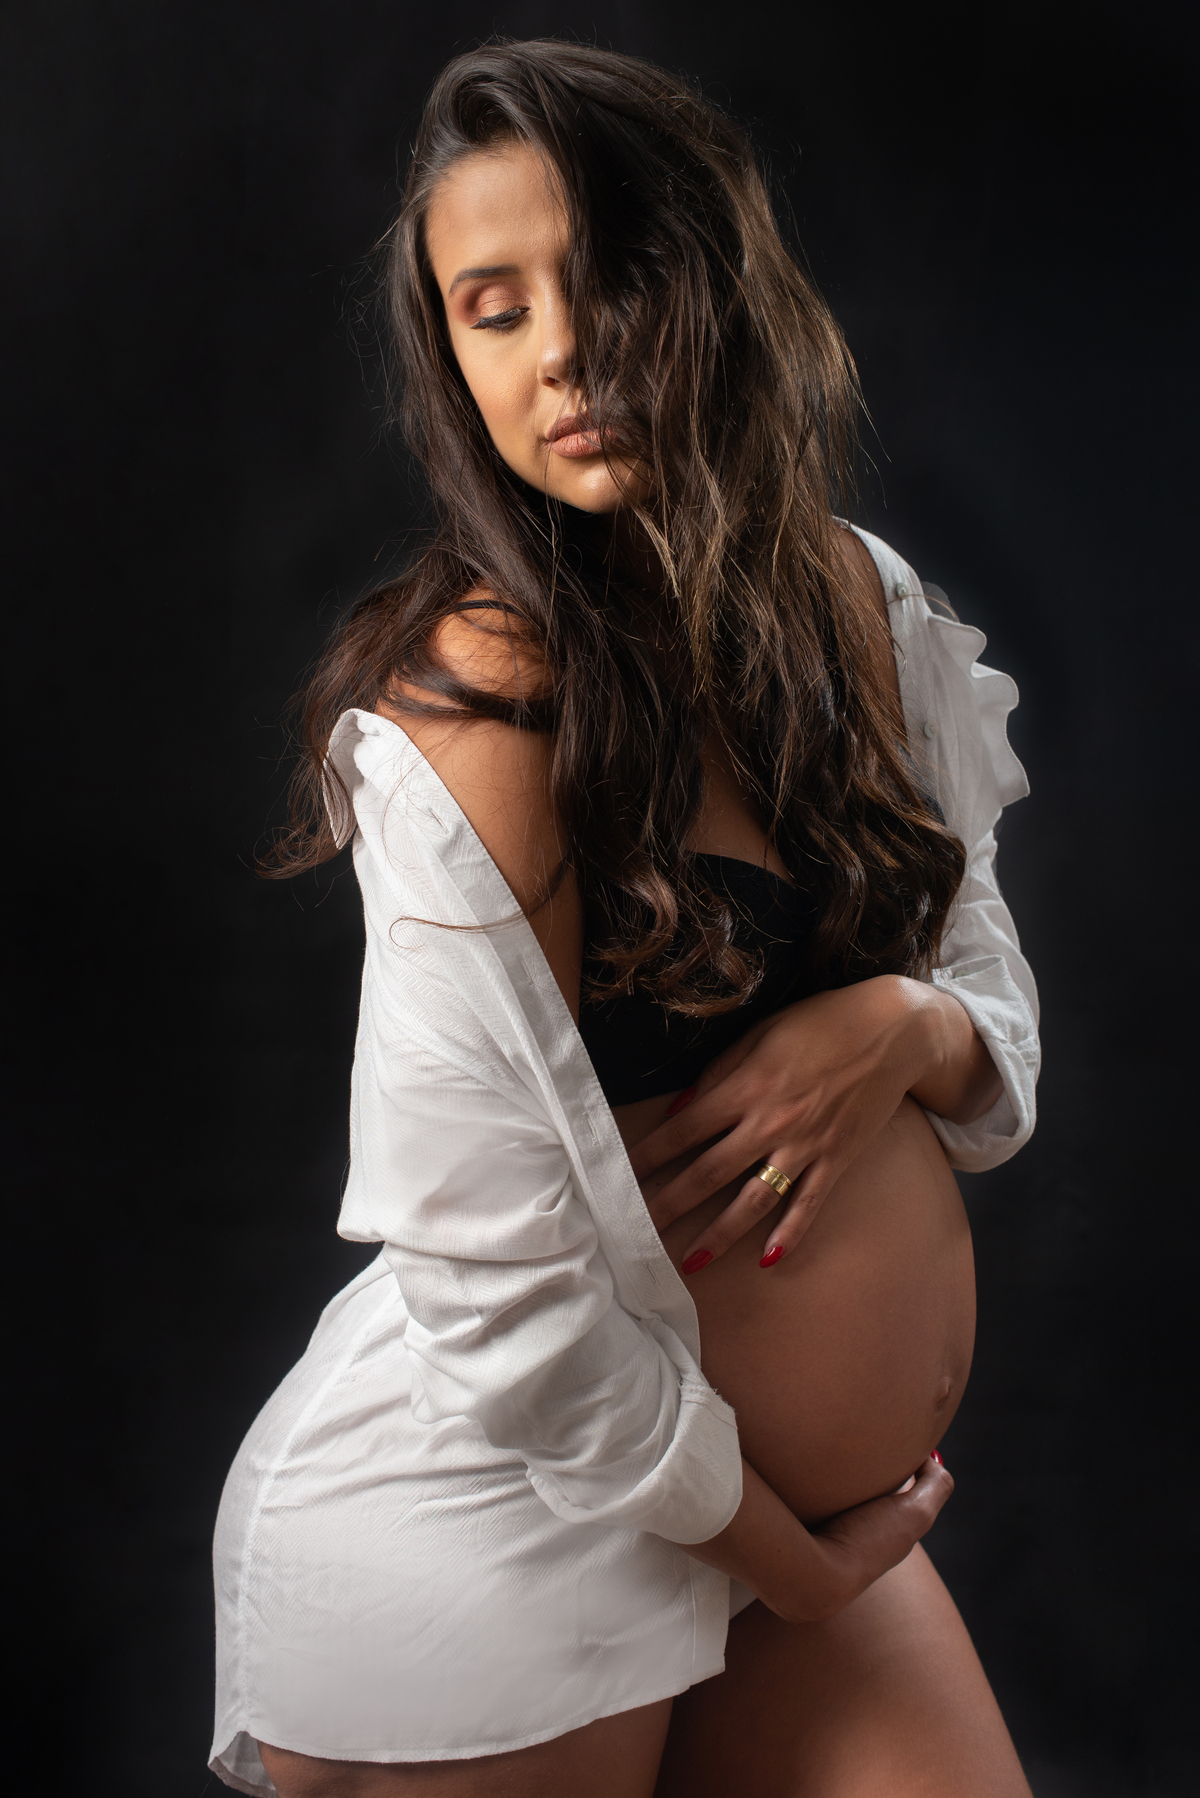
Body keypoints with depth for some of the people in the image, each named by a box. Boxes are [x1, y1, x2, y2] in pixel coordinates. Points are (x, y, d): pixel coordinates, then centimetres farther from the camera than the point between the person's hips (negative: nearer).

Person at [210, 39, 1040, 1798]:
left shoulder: (859, 608, 1)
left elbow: (1002, 1013, 8)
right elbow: (498, 1296, -21)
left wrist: (897, 1029, -15)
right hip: (497, 1541, -6)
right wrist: (793, 1568, -8)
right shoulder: (484, 699, -20)